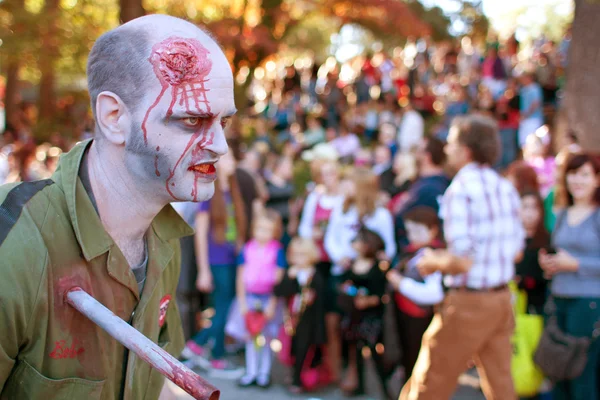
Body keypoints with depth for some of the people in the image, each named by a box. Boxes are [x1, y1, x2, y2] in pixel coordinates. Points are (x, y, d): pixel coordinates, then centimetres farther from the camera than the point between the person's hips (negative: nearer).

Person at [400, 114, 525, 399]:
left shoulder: (460, 191, -17)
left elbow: (462, 261, -23)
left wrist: (433, 263, -3)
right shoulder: (506, 188, 6)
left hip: (469, 303, -7)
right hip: (502, 300, 8)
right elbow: (516, 250, 13)